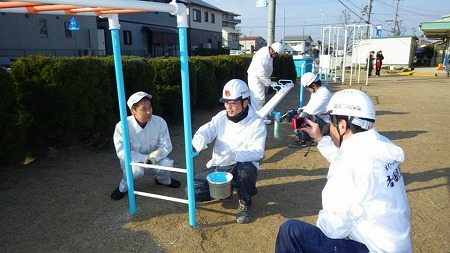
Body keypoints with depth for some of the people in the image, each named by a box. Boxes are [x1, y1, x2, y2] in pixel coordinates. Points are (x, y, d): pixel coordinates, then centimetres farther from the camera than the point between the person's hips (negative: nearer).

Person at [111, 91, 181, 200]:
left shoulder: (160, 122, -18)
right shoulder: (122, 127, -24)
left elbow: (166, 146, -15)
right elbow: (122, 152, -25)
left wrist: (153, 157, -33)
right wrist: (145, 158, -32)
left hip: (154, 162, 2)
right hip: (132, 162, -2)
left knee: (166, 164, -27)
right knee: (136, 170, -35)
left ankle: (163, 180, 11)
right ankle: (124, 186, 1)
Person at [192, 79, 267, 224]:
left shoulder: (257, 123, -12)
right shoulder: (221, 117, 2)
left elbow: (258, 152, -20)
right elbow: (204, 131, -1)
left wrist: (235, 155, -39)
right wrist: (200, 139, -28)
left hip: (242, 167, -4)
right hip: (218, 166, 4)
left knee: (246, 168, -40)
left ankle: (245, 203, -7)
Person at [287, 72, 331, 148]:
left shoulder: (324, 93, -21)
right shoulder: (315, 92, 8)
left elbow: (313, 110, -27)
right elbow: (309, 107, 15)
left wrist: (300, 111, -12)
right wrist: (297, 111, -1)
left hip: (326, 124, -10)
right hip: (317, 120, 10)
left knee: (304, 116, -30)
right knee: (296, 116, 7)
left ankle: (302, 140, -13)